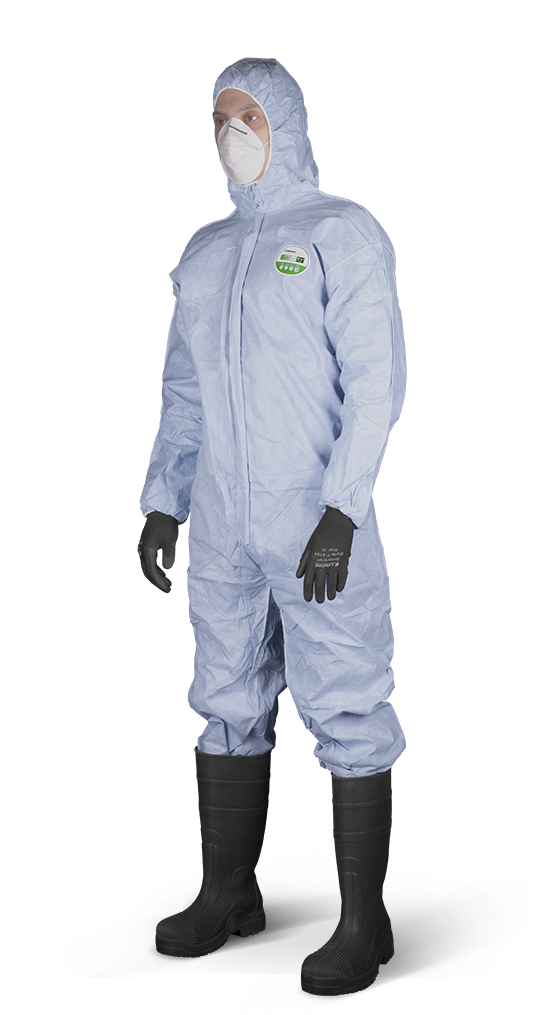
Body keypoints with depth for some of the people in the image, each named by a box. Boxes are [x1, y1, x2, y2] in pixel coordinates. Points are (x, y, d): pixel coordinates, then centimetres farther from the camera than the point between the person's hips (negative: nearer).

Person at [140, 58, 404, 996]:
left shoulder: (341, 234, -4)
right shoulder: (205, 256, 15)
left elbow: (375, 379, -11)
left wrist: (342, 511, -20)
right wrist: (164, 505, 11)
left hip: (317, 521, -6)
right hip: (223, 524, 7)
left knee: (346, 711, -3)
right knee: (228, 701, 11)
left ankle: (364, 921, 3)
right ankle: (227, 894, 23)